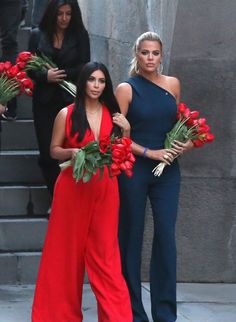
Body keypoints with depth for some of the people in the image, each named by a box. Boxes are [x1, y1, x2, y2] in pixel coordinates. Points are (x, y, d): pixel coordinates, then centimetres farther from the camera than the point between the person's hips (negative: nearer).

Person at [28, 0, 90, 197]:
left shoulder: (80, 35, 4)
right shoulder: (38, 35, 5)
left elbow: (84, 68, -1)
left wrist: (61, 74, -12)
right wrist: (46, 76, -16)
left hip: (71, 100, -1)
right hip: (45, 102, 1)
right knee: (47, 153, 1)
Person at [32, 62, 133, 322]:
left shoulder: (113, 114, 9)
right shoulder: (67, 114, 0)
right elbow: (54, 150, 5)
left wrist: (126, 131, -2)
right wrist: (72, 152, -14)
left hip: (105, 189, 2)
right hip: (73, 188, -2)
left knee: (105, 251, 0)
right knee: (67, 250, 4)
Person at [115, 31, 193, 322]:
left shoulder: (173, 85, 8)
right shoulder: (126, 89, -3)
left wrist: (187, 143, 2)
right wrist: (150, 152, -14)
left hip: (167, 170, 3)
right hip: (134, 169, -3)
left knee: (166, 237, -2)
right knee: (131, 237, 4)